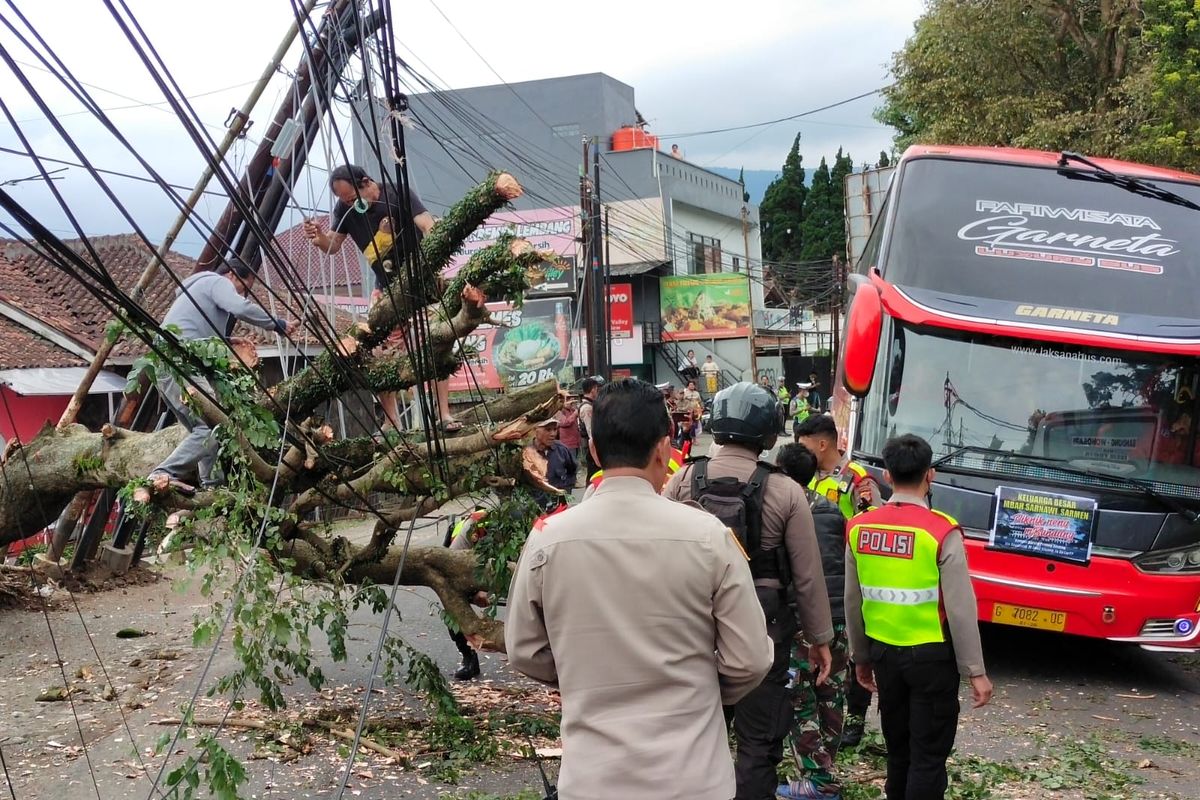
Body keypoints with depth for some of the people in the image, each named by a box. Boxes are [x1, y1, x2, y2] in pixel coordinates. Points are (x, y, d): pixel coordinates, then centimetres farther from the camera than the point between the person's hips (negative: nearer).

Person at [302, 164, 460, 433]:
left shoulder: (398, 195, -19)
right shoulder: (345, 208, -5)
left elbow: (428, 227, -29)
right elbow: (333, 246, 1)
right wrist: (319, 238, -23)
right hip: (385, 287, 5)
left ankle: (444, 414, -8)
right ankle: (391, 423, 3)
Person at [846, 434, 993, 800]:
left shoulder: (859, 528, -3)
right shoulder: (942, 532, -16)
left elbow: (853, 602, 5)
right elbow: (960, 608, -15)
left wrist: (860, 656, 17)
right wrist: (975, 670, -6)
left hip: (884, 651, 5)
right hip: (931, 655, -5)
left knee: (897, 748, 19)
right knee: (928, 754, 5)